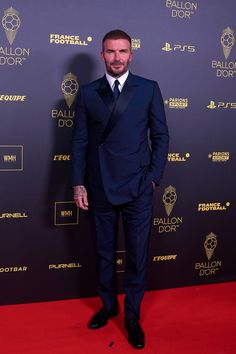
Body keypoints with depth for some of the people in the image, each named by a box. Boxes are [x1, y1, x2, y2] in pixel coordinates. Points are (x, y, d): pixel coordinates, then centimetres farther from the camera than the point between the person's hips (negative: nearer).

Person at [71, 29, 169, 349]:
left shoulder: (149, 89, 2)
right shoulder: (88, 93, 5)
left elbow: (161, 136, 3)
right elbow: (80, 141, 4)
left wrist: (154, 177, -4)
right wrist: (79, 184, -1)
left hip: (137, 188, -1)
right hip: (99, 188, 1)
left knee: (137, 256, 7)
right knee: (104, 253, 15)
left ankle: (132, 317, 25)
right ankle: (108, 304, 36)